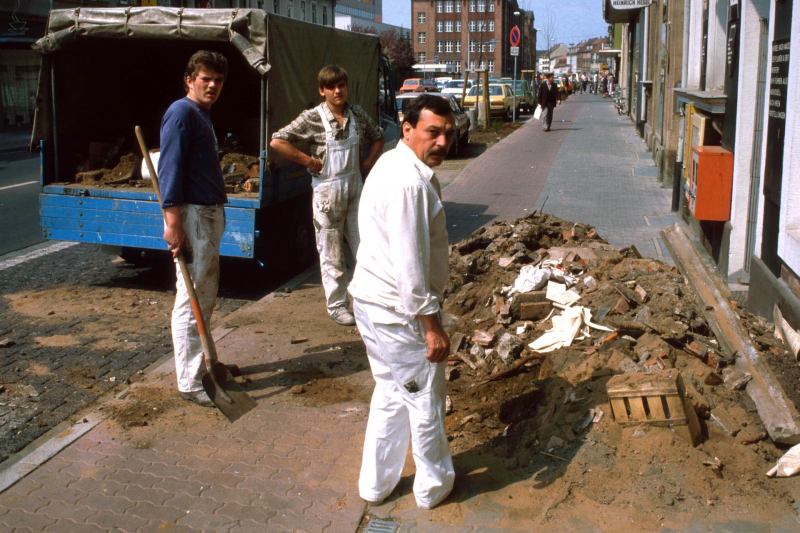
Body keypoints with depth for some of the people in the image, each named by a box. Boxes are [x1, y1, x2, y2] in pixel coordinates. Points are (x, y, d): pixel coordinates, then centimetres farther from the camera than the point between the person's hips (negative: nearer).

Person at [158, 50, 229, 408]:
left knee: (207, 297, 17)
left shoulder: (202, 115, 19)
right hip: (192, 215, -10)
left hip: (210, 214, 10)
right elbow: (169, 168, -19)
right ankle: (189, 383, 0)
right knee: (191, 300, -6)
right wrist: (173, 221, -25)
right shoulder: (182, 113, -11)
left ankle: (201, 363, 31)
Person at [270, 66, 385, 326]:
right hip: (328, 191, -4)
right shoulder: (312, 118, -11)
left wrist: (368, 162, 8)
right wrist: (309, 161, -14)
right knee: (332, 253, 4)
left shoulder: (357, 115, 4)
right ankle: (336, 305, 17)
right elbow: (277, 142, -17)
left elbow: (377, 137, 22)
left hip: (355, 189, 4)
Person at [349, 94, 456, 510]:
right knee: (425, 398, 9)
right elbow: (409, 264, -27)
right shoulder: (409, 182, -24)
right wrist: (432, 324, -21)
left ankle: (376, 483, 35)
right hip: (399, 311, -10)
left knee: (391, 392, 22)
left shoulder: (396, 165, 10)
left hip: (372, 301, 10)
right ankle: (434, 484, 29)